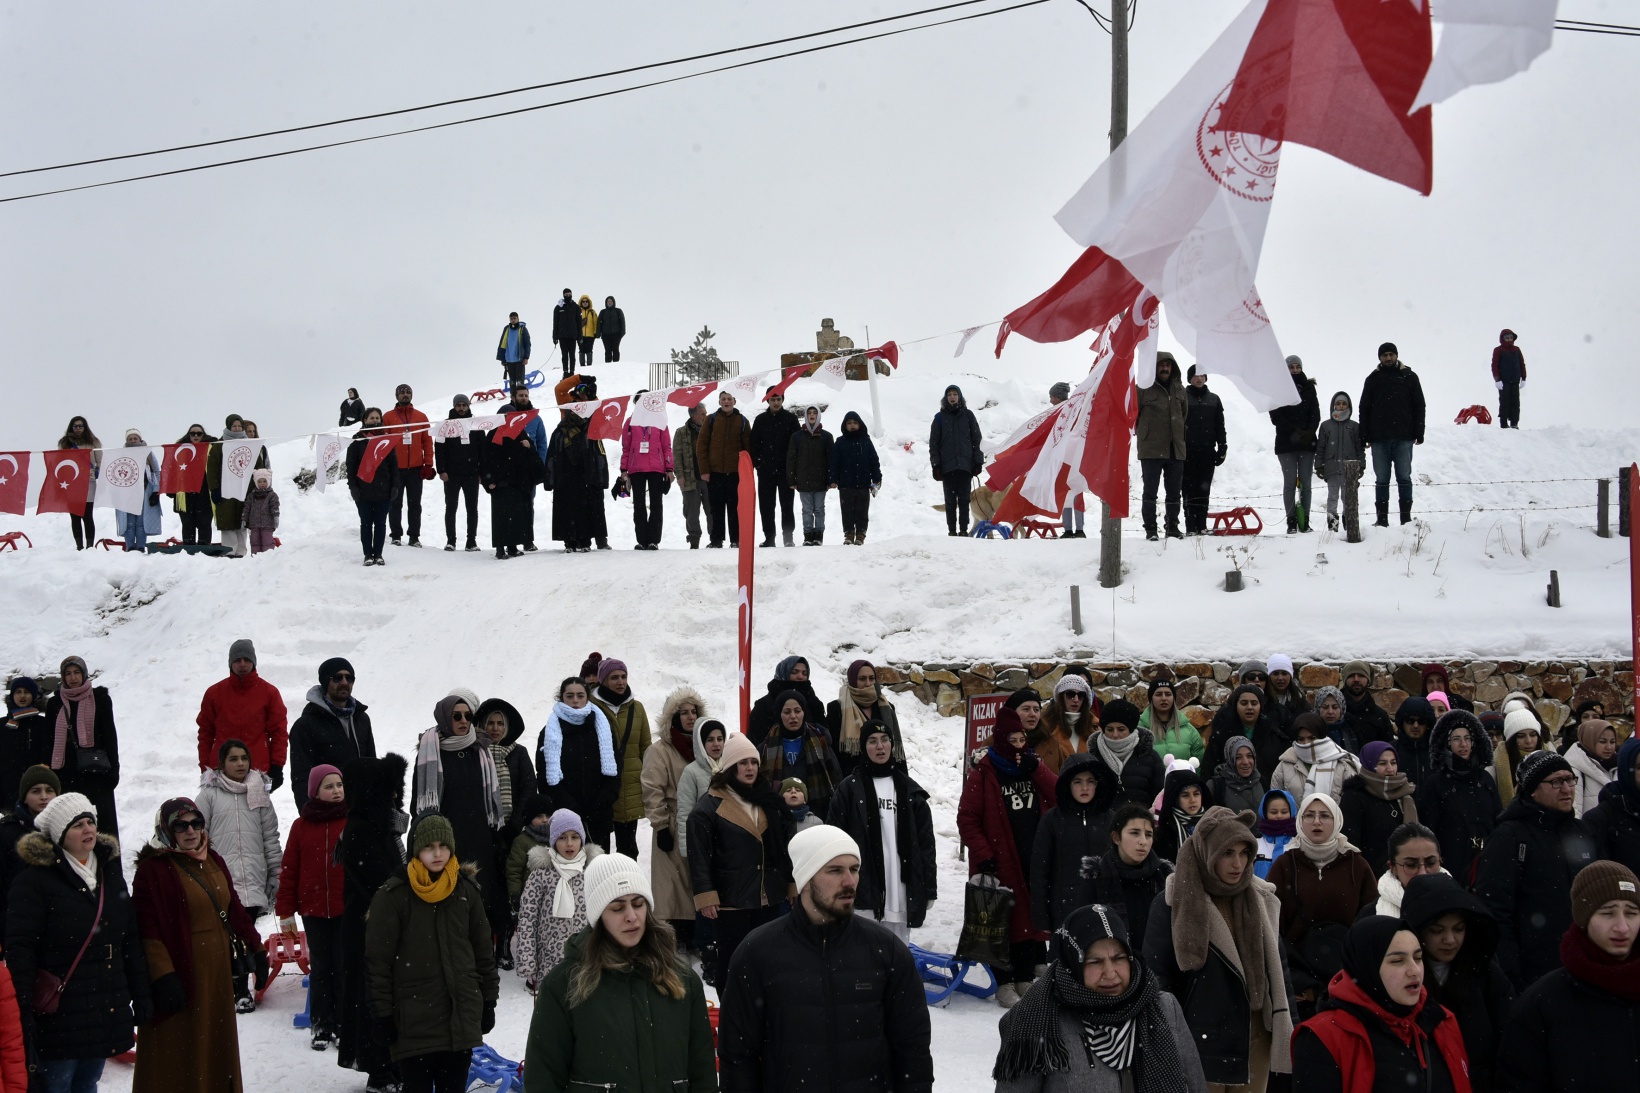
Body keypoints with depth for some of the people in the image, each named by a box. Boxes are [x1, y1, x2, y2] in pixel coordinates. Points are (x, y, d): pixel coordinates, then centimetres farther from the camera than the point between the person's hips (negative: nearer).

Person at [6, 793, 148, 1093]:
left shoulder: (110, 873, 12)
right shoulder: (34, 880, -9)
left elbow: (131, 941, 17)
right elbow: (19, 950, -15)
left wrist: (141, 995, 12)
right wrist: (23, 1014, -21)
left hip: (105, 1012, 6)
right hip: (58, 1018, -6)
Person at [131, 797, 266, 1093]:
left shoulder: (213, 862, 12)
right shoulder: (154, 869, -11)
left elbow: (234, 910, 17)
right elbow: (148, 930, -16)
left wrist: (256, 948, 15)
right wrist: (163, 976, -22)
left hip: (218, 973, 7)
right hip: (181, 975, -7)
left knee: (218, 1047, 15)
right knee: (180, 1057, -3)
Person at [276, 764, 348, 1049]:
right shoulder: (302, 826, 4)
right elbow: (289, 871, 5)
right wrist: (285, 912, 3)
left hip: (346, 909, -2)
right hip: (313, 910, 2)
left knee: (343, 965, 2)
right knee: (320, 967, 9)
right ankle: (320, 1026, 16)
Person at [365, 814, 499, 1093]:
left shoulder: (466, 890, 5)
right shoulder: (394, 895, -6)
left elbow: (483, 949, 13)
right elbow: (378, 959, -4)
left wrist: (489, 1000, 13)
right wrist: (383, 1013, -6)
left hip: (462, 1014, 3)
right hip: (414, 1016, -3)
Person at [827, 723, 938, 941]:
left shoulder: (910, 790, 13)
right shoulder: (849, 788, 3)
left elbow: (925, 843, 12)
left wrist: (928, 889, 7)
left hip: (902, 891, 3)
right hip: (862, 889, -3)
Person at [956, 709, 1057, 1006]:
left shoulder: (1033, 767, 10)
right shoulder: (983, 773, -4)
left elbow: (1059, 798, -2)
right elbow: (967, 819, -5)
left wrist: (1037, 769, -13)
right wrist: (983, 855, -12)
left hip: (1035, 861, 4)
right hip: (1000, 861, -4)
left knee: (1032, 918, 9)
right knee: (1002, 921, -1)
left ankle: (1026, 978, 21)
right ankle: (1004, 984, 8)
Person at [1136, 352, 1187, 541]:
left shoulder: (1179, 389, 10)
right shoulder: (1144, 389, -5)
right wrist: (1142, 431, 5)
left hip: (1175, 449, 4)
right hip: (1151, 450, -4)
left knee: (1174, 492, 9)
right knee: (1150, 491, -1)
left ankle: (1173, 527, 18)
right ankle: (1150, 529, 3)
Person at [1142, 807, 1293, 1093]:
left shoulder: (1262, 900, 6)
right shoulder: (1173, 906, -9)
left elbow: (1278, 967, 14)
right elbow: (1158, 979, -7)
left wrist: (1286, 1031, 10)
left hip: (1256, 1041, 4)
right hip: (1200, 1046, -4)